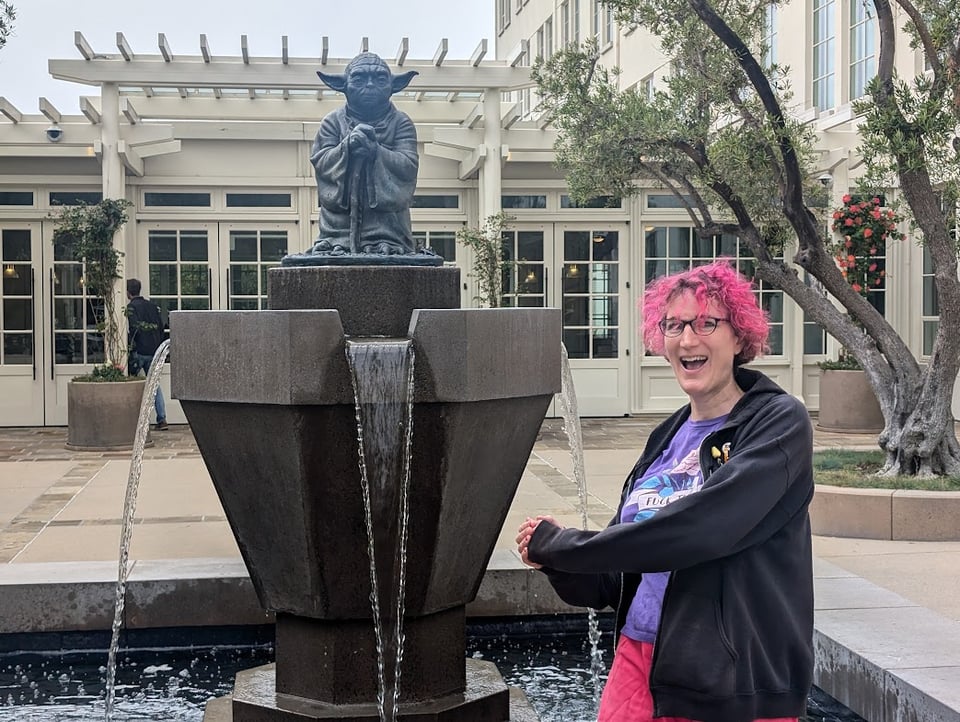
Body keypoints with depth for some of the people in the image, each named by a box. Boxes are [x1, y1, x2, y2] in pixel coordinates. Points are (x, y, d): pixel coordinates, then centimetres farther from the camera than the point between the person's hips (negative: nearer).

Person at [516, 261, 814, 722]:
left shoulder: (779, 423, -9)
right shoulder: (667, 437, 9)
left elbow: (699, 527, -23)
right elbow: (614, 576, 11)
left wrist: (560, 546, -16)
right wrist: (556, 561, -10)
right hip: (638, 662, 5)